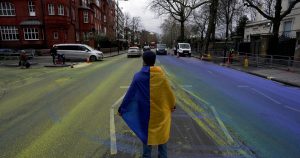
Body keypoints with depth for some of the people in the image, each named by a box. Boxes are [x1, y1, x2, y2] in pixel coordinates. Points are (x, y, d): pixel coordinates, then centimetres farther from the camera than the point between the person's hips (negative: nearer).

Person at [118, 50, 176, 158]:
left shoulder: (138, 76, -12)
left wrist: (121, 109, 5)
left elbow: (129, 94, -7)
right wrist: (172, 105, 17)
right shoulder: (161, 75, -11)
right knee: (162, 134, 18)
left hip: (146, 111, 0)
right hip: (160, 110, 1)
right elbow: (168, 92, -1)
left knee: (147, 134, 18)